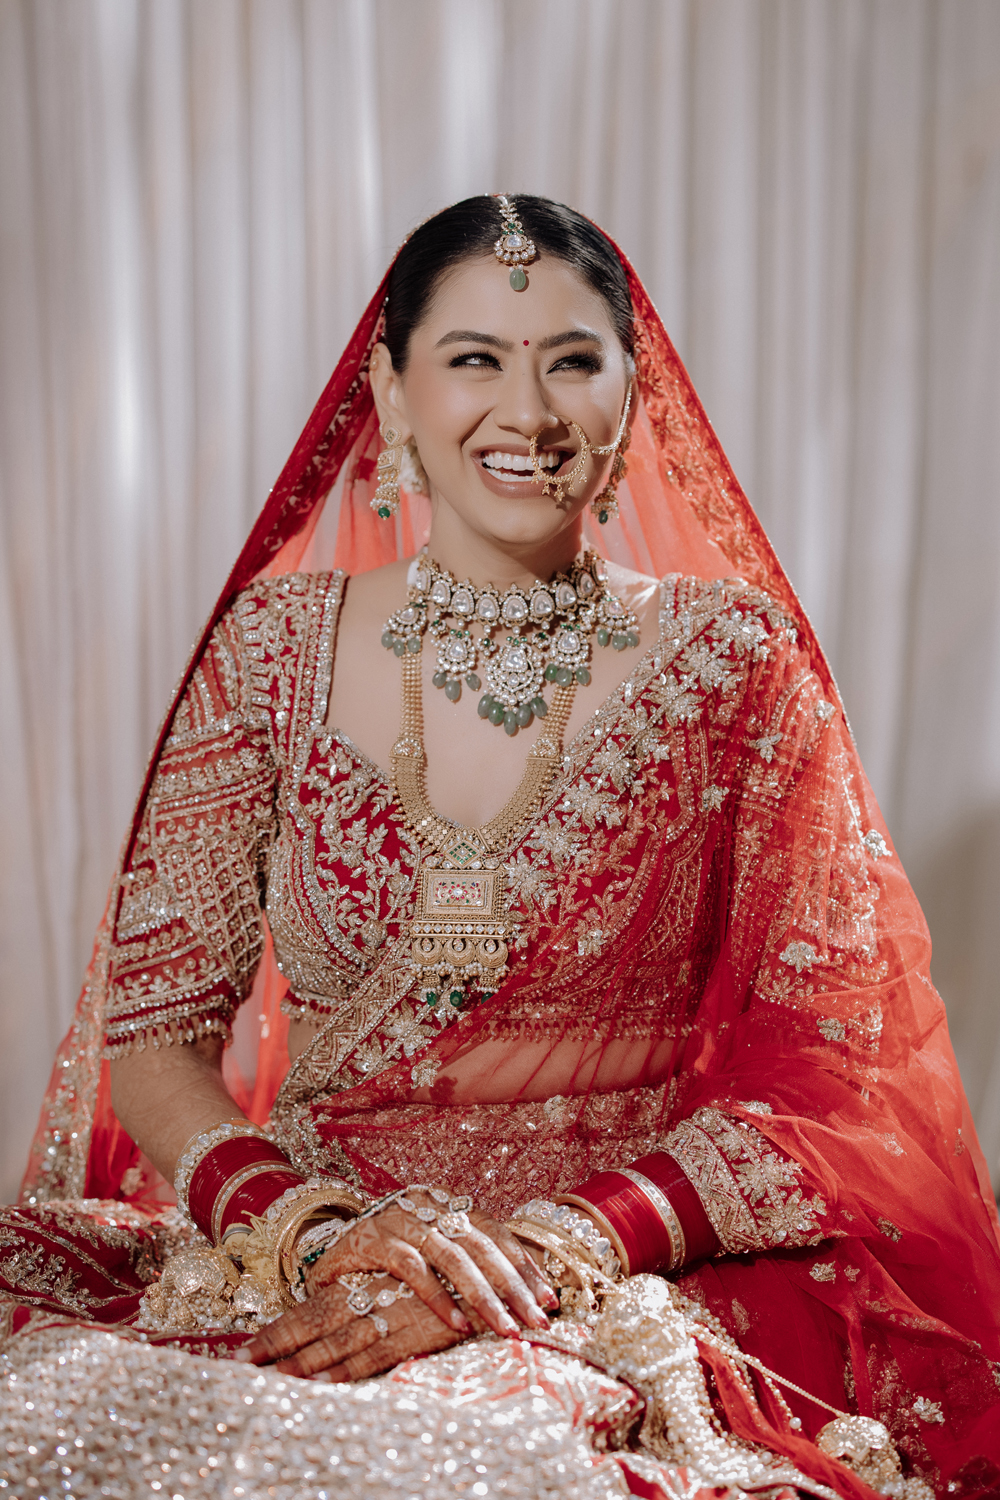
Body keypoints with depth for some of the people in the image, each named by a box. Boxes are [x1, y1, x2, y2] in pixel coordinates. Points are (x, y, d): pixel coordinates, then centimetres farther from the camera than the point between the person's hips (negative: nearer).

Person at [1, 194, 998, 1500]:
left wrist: (549, 1250, -16)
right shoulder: (274, 648, 4)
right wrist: (315, 1231, -15)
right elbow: (152, 1027, 3)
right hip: (283, 1259, 2)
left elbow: (813, 1071, -2)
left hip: (635, 1280, -1)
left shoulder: (732, 657, 0)